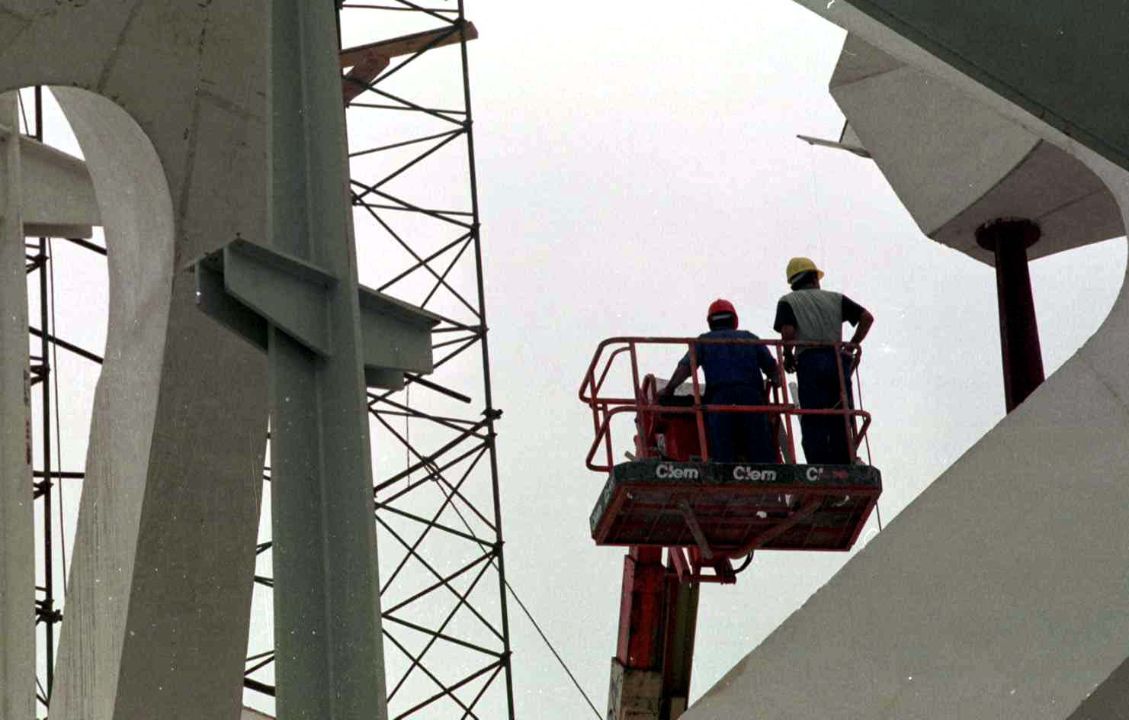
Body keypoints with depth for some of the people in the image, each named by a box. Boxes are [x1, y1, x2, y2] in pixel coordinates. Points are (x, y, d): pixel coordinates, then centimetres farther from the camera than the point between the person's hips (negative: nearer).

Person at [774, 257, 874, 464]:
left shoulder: (788, 302, 11)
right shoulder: (835, 298, 21)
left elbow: (787, 332, -7)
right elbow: (867, 317, 9)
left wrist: (788, 358, 8)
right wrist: (852, 346, 15)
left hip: (809, 361, -3)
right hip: (838, 361, 3)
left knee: (813, 423, -5)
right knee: (841, 423, 6)